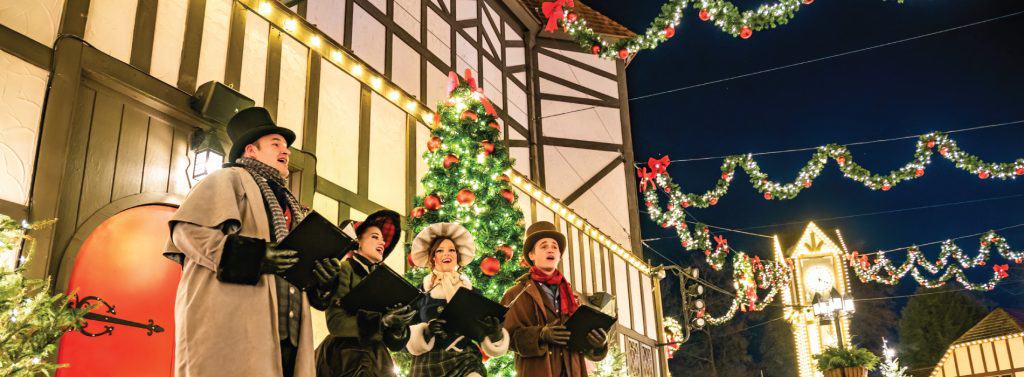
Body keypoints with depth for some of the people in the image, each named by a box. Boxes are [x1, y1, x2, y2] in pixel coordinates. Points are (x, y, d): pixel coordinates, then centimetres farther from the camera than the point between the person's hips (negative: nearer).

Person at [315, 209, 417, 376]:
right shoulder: (345, 269, -2)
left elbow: (394, 342, 10)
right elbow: (336, 321, -16)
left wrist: (398, 325, -12)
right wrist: (382, 321, -26)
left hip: (378, 359, 5)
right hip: (345, 358, -5)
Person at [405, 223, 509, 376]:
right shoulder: (420, 293, 7)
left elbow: (488, 340, 7)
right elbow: (408, 337, 1)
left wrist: (495, 333, -13)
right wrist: (426, 332, -17)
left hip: (467, 363, -1)